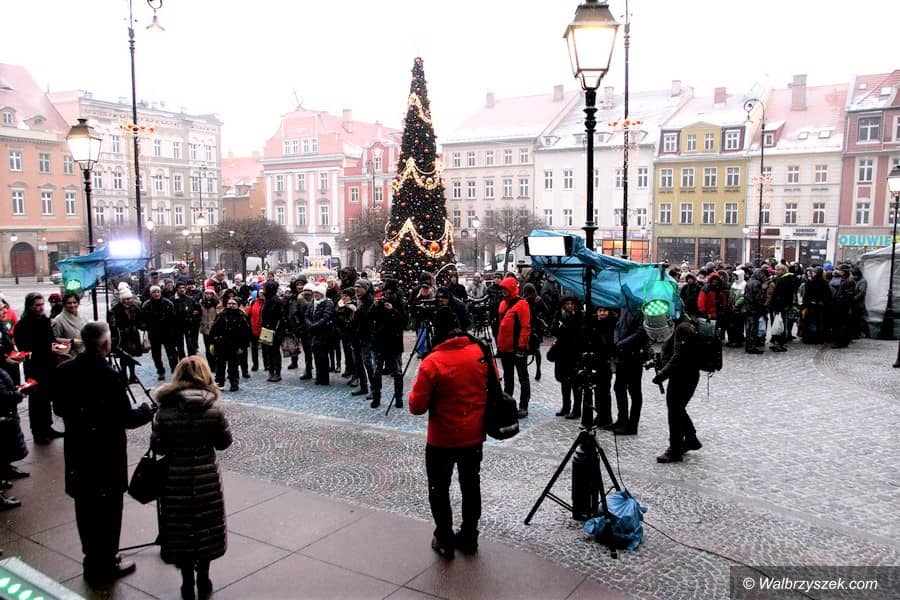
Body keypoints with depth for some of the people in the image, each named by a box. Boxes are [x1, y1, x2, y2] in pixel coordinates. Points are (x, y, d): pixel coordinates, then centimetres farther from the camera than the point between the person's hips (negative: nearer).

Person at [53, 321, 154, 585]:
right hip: (107, 454, -6)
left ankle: (93, 560, 33)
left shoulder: (63, 371, -3)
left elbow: (59, 409, 8)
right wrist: (146, 411, 0)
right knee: (107, 510, 8)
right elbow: (127, 419, -19)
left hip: (77, 452, 7)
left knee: (85, 508, 18)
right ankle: (104, 565, 20)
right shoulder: (111, 377, -23)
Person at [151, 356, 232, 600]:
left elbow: (156, 445, -5)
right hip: (207, 477, 0)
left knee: (181, 529, 14)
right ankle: (203, 580, 27)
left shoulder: (165, 410, -11)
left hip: (176, 477, 0)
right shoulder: (213, 408, -11)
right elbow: (224, 442, -2)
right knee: (205, 527, 16)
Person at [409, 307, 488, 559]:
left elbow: (417, 406, -17)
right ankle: (469, 537, 32)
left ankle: (444, 541, 23)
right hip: (474, 436, 5)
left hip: (442, 439, -4)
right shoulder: (482, 353, -7)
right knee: (471, 486, 19)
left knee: (439, 489, 14)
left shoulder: (432, 362, -21)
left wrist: (416, 391, 2)